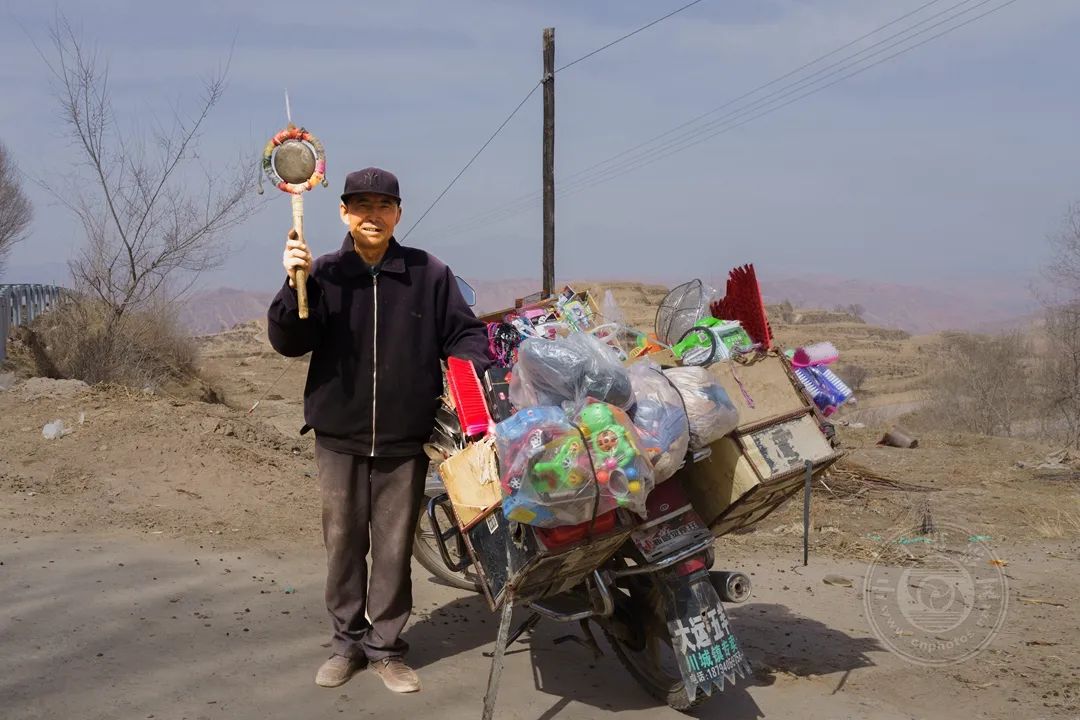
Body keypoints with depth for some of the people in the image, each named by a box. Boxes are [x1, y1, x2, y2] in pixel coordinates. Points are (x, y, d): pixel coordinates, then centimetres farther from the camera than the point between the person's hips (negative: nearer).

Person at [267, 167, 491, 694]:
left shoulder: (428, 274, -2)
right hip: (339, 435, 1)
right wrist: (295, 284, -25)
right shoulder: (325, 274, -2)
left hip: (404, 438, -1)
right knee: (343, 543, 11)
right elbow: (288, 342, -10)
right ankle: (347, 641, 27)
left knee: (394, 547, 7)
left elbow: (464, 333, 4)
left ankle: (385, 646, 22)